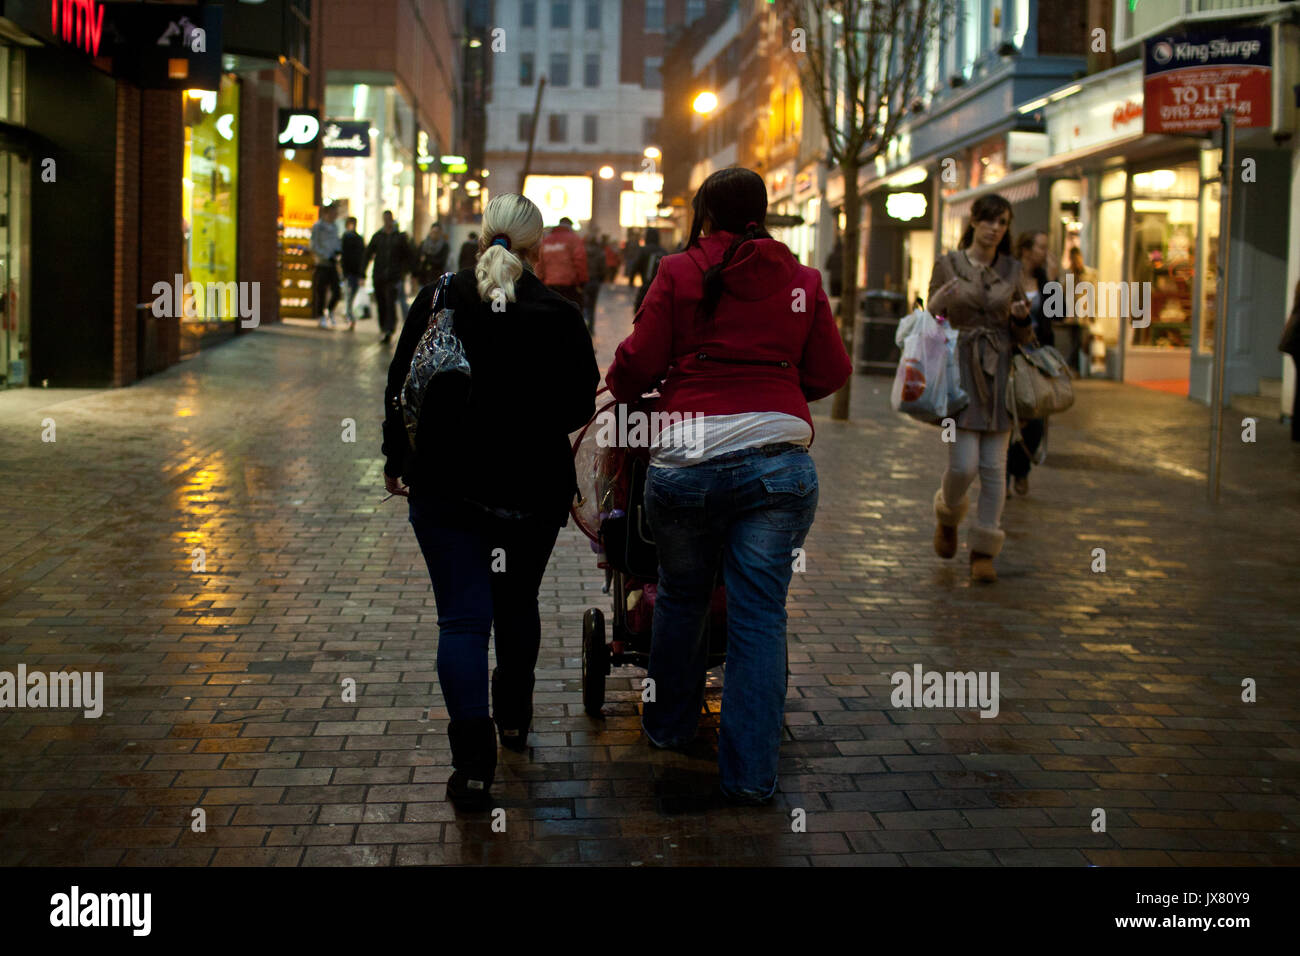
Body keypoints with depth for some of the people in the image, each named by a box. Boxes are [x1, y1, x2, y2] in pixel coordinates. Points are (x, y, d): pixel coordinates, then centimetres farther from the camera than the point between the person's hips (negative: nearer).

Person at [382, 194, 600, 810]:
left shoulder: (436, 303, -4)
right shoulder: (560, 316, -7)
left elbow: (400, 388, 1)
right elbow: (580, 407, -3)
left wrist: (396, 460, 15)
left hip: (446, 484, -1)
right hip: (533, 488, 1)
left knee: (463, 618, 0)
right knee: (517, 604, 22)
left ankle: (473, 762, -9)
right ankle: (514, 719, 40)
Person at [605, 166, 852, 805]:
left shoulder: (679, 273, 3)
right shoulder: (801, 281, 10)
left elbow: (638, 363, 0)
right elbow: (831, 373, 14)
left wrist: (619, 387, 23)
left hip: (686, 458, -1)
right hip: (779, 458, 1)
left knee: (680, 596, 19)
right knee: (760, 613, 4)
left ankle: (669, 726, 37)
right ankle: (751, 774, 6)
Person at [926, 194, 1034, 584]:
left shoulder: (1011, 269, 8)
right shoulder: (948, 264, 1)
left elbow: (1021, 335, 14)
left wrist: (1023, 317, -9)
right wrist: (941, 301, -18)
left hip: (998, 372, 3)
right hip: (959, 371, -3)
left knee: (994, 468, -1)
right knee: (964, 464, -10)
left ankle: (984, 552, 8)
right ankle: (948, 515, 23)